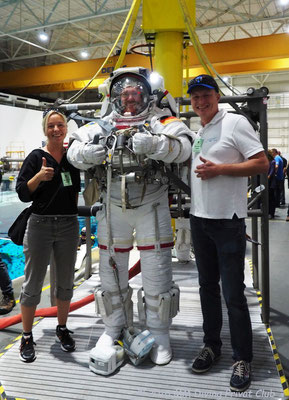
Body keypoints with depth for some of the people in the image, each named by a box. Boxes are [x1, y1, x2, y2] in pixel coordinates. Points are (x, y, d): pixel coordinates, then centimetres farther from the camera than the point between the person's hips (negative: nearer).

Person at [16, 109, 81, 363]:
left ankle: (62, 328, 32)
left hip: (69, 225, 3)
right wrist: (39, 176, -21)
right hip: (40, 225, -3)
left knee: (66, 282, 13)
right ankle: (27, 337, 19)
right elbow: (22, 194, -7)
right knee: (33, 284, 4)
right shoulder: (36, 157, -3)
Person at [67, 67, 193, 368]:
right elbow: (74, 151, 3)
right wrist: (88, 152, -20)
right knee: (111, 271, 13)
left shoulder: (160, 122, -2)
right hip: (113, 210, 3)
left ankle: (159, 334, 22)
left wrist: (151, 144, -34)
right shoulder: (103, 126, 8)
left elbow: (182, 147, -17)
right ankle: (114, 327, 33)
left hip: (151, 209, -3)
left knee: (156, 273, 3)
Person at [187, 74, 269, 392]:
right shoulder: (196, 133, 13)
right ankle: (211, 345, 30)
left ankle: (242, 359, 13)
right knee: (208, 287, 15)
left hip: (228, 221, -7)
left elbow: (262, 164, -13)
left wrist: (219, 169, -19)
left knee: (233, 293, -2)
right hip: (199, 219, 7)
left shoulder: (235, 123, -7)